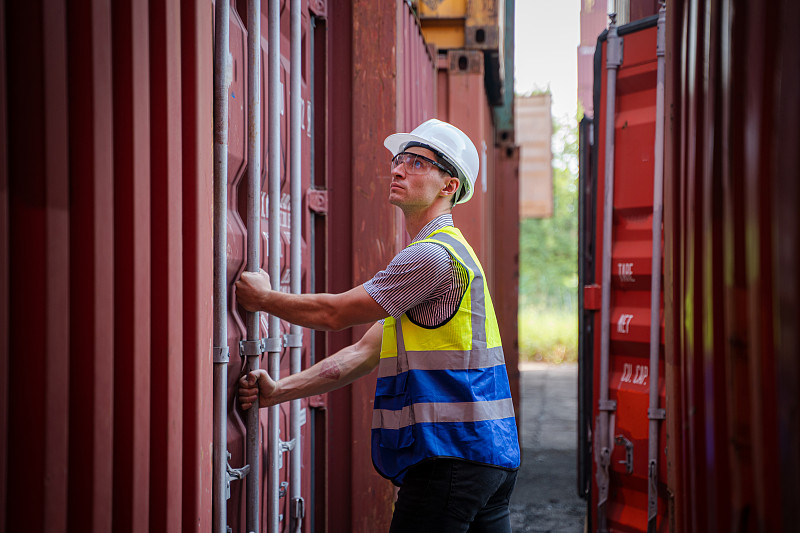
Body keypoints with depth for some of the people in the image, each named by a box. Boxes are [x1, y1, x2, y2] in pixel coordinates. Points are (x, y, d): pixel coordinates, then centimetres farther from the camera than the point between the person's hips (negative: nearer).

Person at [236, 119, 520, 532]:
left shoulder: (435, 255, -14)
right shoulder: (436, 252, 20)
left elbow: (334, 313, -9)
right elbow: (366, 352, 17)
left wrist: (262, 298, 7)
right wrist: (279, 391, 11)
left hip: (451, 457, -10)